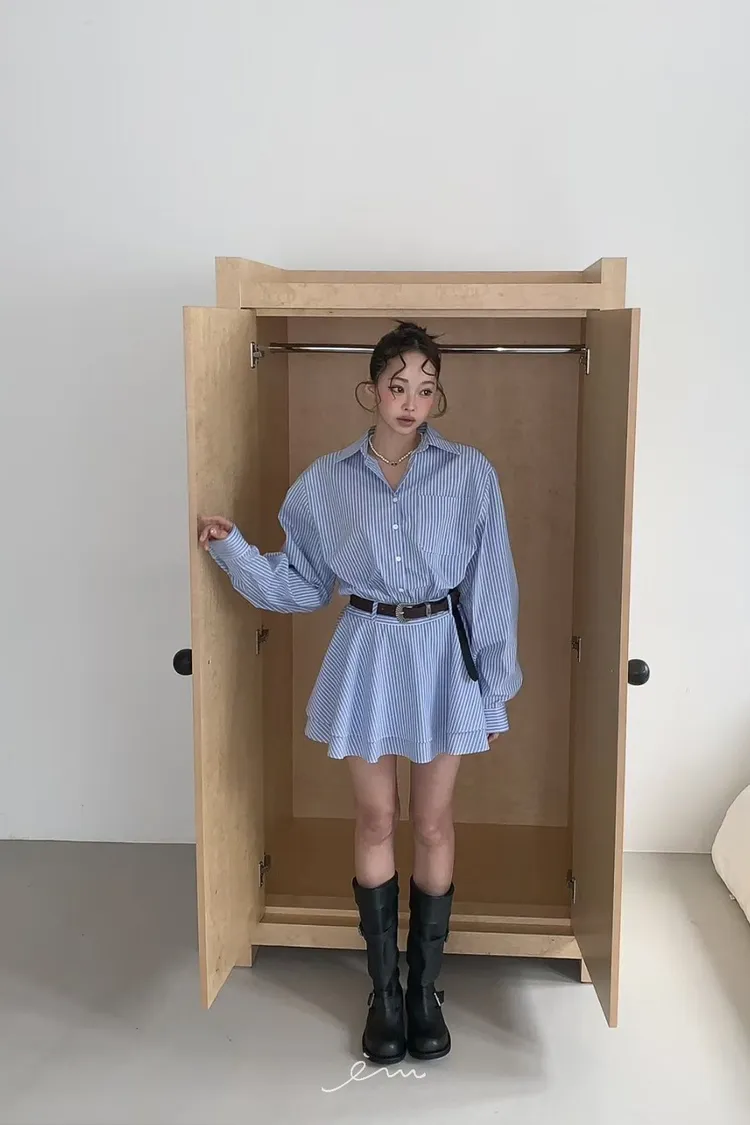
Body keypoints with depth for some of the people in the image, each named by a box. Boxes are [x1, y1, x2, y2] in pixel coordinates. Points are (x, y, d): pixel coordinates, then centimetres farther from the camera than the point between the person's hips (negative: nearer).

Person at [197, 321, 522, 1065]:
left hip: (443, 659, -1)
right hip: (366, 660, 1)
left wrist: (495, 691, -3)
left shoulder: (470, 475, -8)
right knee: (376, 822, 11)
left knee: (432, 825, 9)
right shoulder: (327, 481, -3)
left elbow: (491, 590, -5)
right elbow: (301, 584, 3)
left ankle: (425, 987, 28)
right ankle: (384, 988, 28)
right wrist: (232, 548, -10)